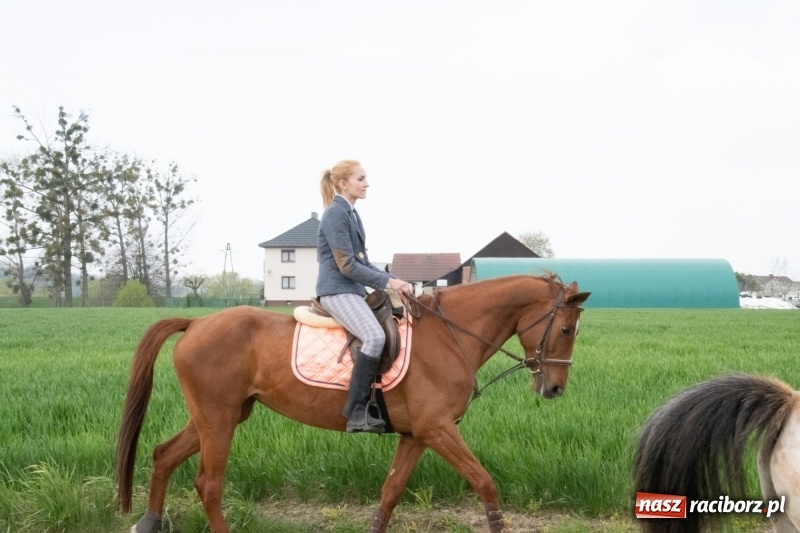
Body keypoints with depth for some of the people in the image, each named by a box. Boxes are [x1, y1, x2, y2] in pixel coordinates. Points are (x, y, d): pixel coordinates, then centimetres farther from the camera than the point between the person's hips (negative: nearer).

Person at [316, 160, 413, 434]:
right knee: (375, 336, -29)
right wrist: (388, 282, -14)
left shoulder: (351, 214, 16)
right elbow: (347, 266, -17)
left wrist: (393, 281, 6)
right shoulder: (335, 214, -12)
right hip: (337, 291, -10)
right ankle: (356, 411, -28)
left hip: (354, 290, 10)